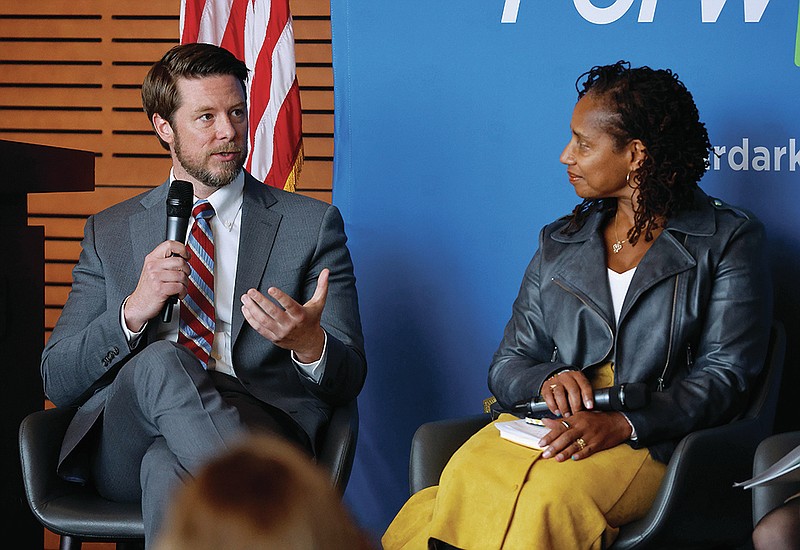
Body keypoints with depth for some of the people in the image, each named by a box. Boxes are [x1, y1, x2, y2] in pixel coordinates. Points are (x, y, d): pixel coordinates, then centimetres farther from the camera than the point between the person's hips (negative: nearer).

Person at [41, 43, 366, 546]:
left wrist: (309, 344, -17)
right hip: (122, 450, 3)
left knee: (169, 467, -39)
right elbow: (58, 382, 12)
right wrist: (134, 311, -8)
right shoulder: (110, 232, 20)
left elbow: (349, 378, 9)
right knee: (161, 361, -34)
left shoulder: (311, 224, 14)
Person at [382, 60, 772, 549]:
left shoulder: (729, 240, 7)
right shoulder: (560, 243, 21)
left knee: (552, 496, -37)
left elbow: (726, 375, -3)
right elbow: (507, 367, 18)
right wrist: (549, 380, -9)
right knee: (467, 477, -33)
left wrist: (623, 425, -19)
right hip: (550, 426, 3)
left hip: (656, 440, -3)